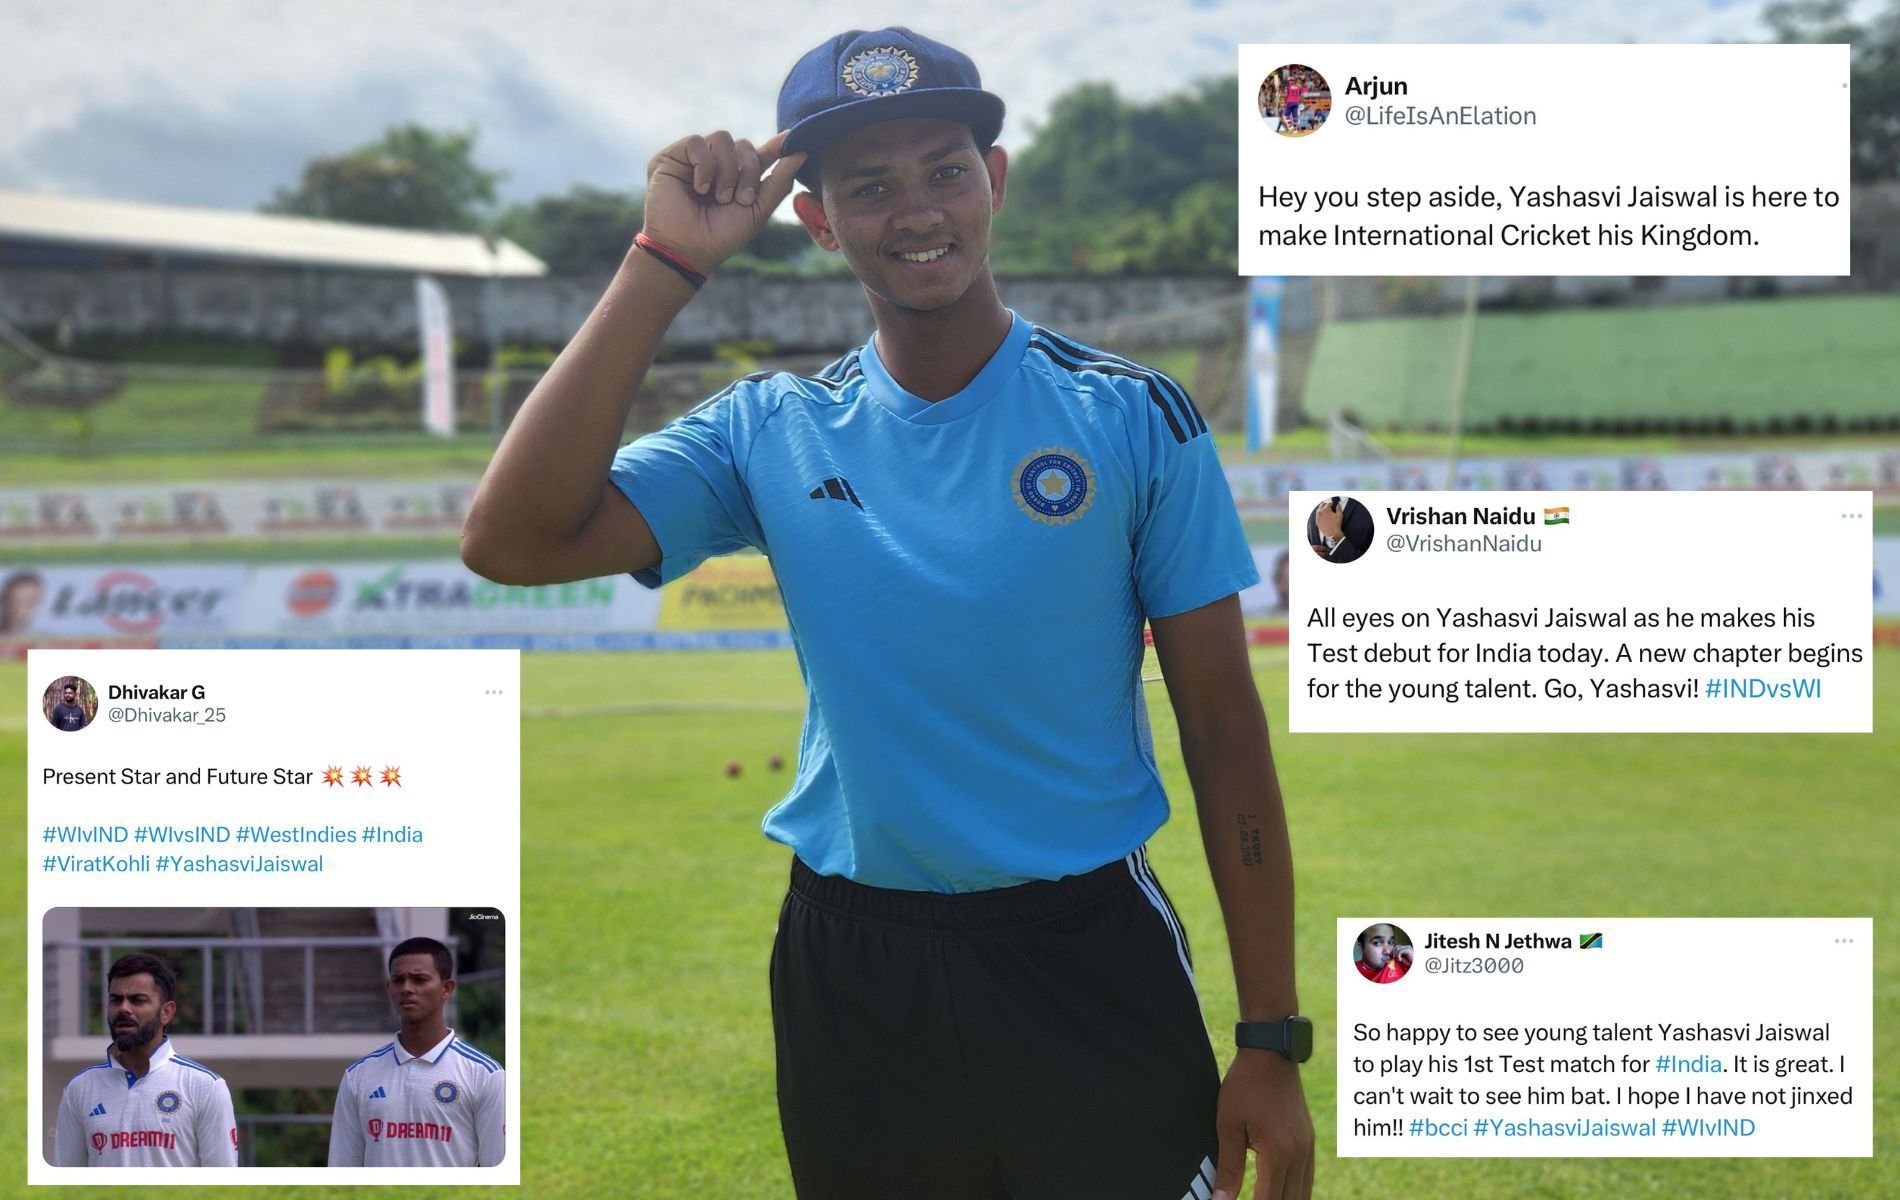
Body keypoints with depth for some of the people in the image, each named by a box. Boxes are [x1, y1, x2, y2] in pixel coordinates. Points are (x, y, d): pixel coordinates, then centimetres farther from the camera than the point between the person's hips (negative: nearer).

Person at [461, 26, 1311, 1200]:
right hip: (851, 965, 2)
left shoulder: (1134, 418, -4)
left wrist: (1273, 1042, -6)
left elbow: (1223, 728, -3)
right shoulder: (770, 430, 1)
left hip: (1089, 960, -2)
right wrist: (667, 263, -13)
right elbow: (514, 540, -13)